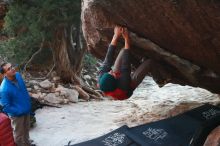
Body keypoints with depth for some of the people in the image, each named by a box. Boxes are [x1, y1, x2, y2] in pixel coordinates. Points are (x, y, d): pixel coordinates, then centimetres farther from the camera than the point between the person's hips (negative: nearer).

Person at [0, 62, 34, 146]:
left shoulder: (18, 75, -12)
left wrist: (28, 103, 10)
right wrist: (20, 111, -22)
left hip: (26, 110, 7)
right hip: (17, 114, -7)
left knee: (26, 129, 29)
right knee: (19, 133, 17)